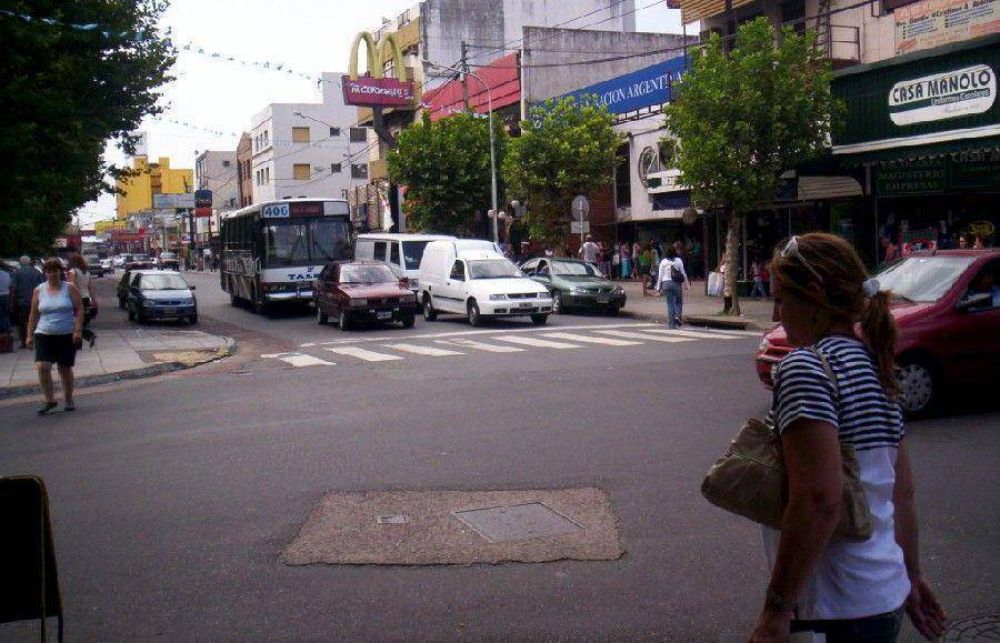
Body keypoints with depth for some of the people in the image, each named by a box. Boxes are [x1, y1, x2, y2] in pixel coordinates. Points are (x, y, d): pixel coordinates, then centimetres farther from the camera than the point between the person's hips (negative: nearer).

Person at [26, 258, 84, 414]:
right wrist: (30, 335, 7)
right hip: (44, 335, 1)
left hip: (67, 336, -1)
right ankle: (50, 399, 0)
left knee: (65, 368, 6)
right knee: (42, 366, -14)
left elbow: (79, 310, -3)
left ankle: (69, 400, 21)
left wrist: (78, 330, -13)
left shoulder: (70, 288, 0)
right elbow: (33, 315, 11)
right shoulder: (38, 291, 6)